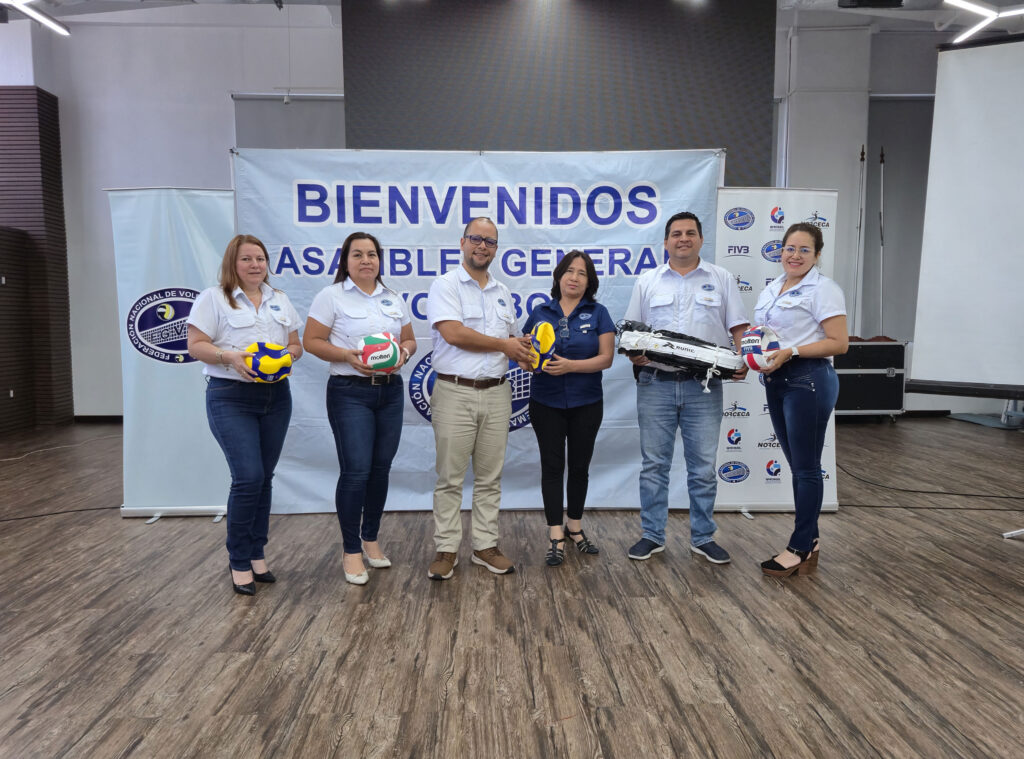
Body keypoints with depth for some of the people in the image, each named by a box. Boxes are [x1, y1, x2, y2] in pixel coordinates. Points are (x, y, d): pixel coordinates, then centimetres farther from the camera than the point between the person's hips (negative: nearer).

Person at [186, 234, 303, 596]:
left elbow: (296, 345, 15)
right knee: (248, 477, -12)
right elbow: (196, 346, -6)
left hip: (275, 396, 5)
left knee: (264, 478, 9)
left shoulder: (280, 300, 14)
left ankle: (256, 553, 22)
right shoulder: (213, 298, -1)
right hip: (231, 398, -5)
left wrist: (287, 356, -7)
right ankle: (239, 561, 6)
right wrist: (229, 356, -22)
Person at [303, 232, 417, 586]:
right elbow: (311, 341, -5)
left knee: (381, 468, 10)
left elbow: (409, 340, 17)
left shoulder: (394, 299, 13)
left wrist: (404, 352, -6)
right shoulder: (331, 296, -2)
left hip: (390, 391, 5)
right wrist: (348, 355, -19)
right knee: (356, 471, -8)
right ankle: (350, 550, 7)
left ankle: (370, 539, 26)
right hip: (350, 393, -5)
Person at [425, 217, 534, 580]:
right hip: (455, 393, -5)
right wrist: (504, 345, -9)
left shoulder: (503, 292, 17)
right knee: (450, 477, 1)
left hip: (496, 393, 5)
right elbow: (453, 332, -16)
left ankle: (486, 545, 20)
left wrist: (522, 351, -3)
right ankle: (447, 550, 12)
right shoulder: (446, 285, -2)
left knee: (490, 477, 9)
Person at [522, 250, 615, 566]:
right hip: (546, 403, 0)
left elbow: (606, 358, -7)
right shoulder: (540, 312, 5)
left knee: (579, 466, 10)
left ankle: (575, 527, 27)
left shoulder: (598, 313, 1)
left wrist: (570, 365, -21)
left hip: (586, 403, 0)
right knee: (552, 466, 0)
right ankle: (556, 537, 6)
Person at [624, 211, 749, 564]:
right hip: (656, 384, 1)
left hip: (703, 386, 0)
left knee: (703, 466, 6)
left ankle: (703, 537, 20)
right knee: (654, 464, 6)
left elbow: (738, 327, 6)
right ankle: (652, 535, 18)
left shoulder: (721, 279, 9)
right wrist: (634, 353, -10)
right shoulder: (647, 281, 11)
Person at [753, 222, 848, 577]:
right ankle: (810, 541, 24)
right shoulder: (771, 288, 16)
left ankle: (800, 548, 9)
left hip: (808, 381, -8)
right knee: (797, 466, 13)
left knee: (806, 468, -1)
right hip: (776, 381, 8)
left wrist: (790, 352, -22)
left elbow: (839, 343, -15)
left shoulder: (823, 289, -8)